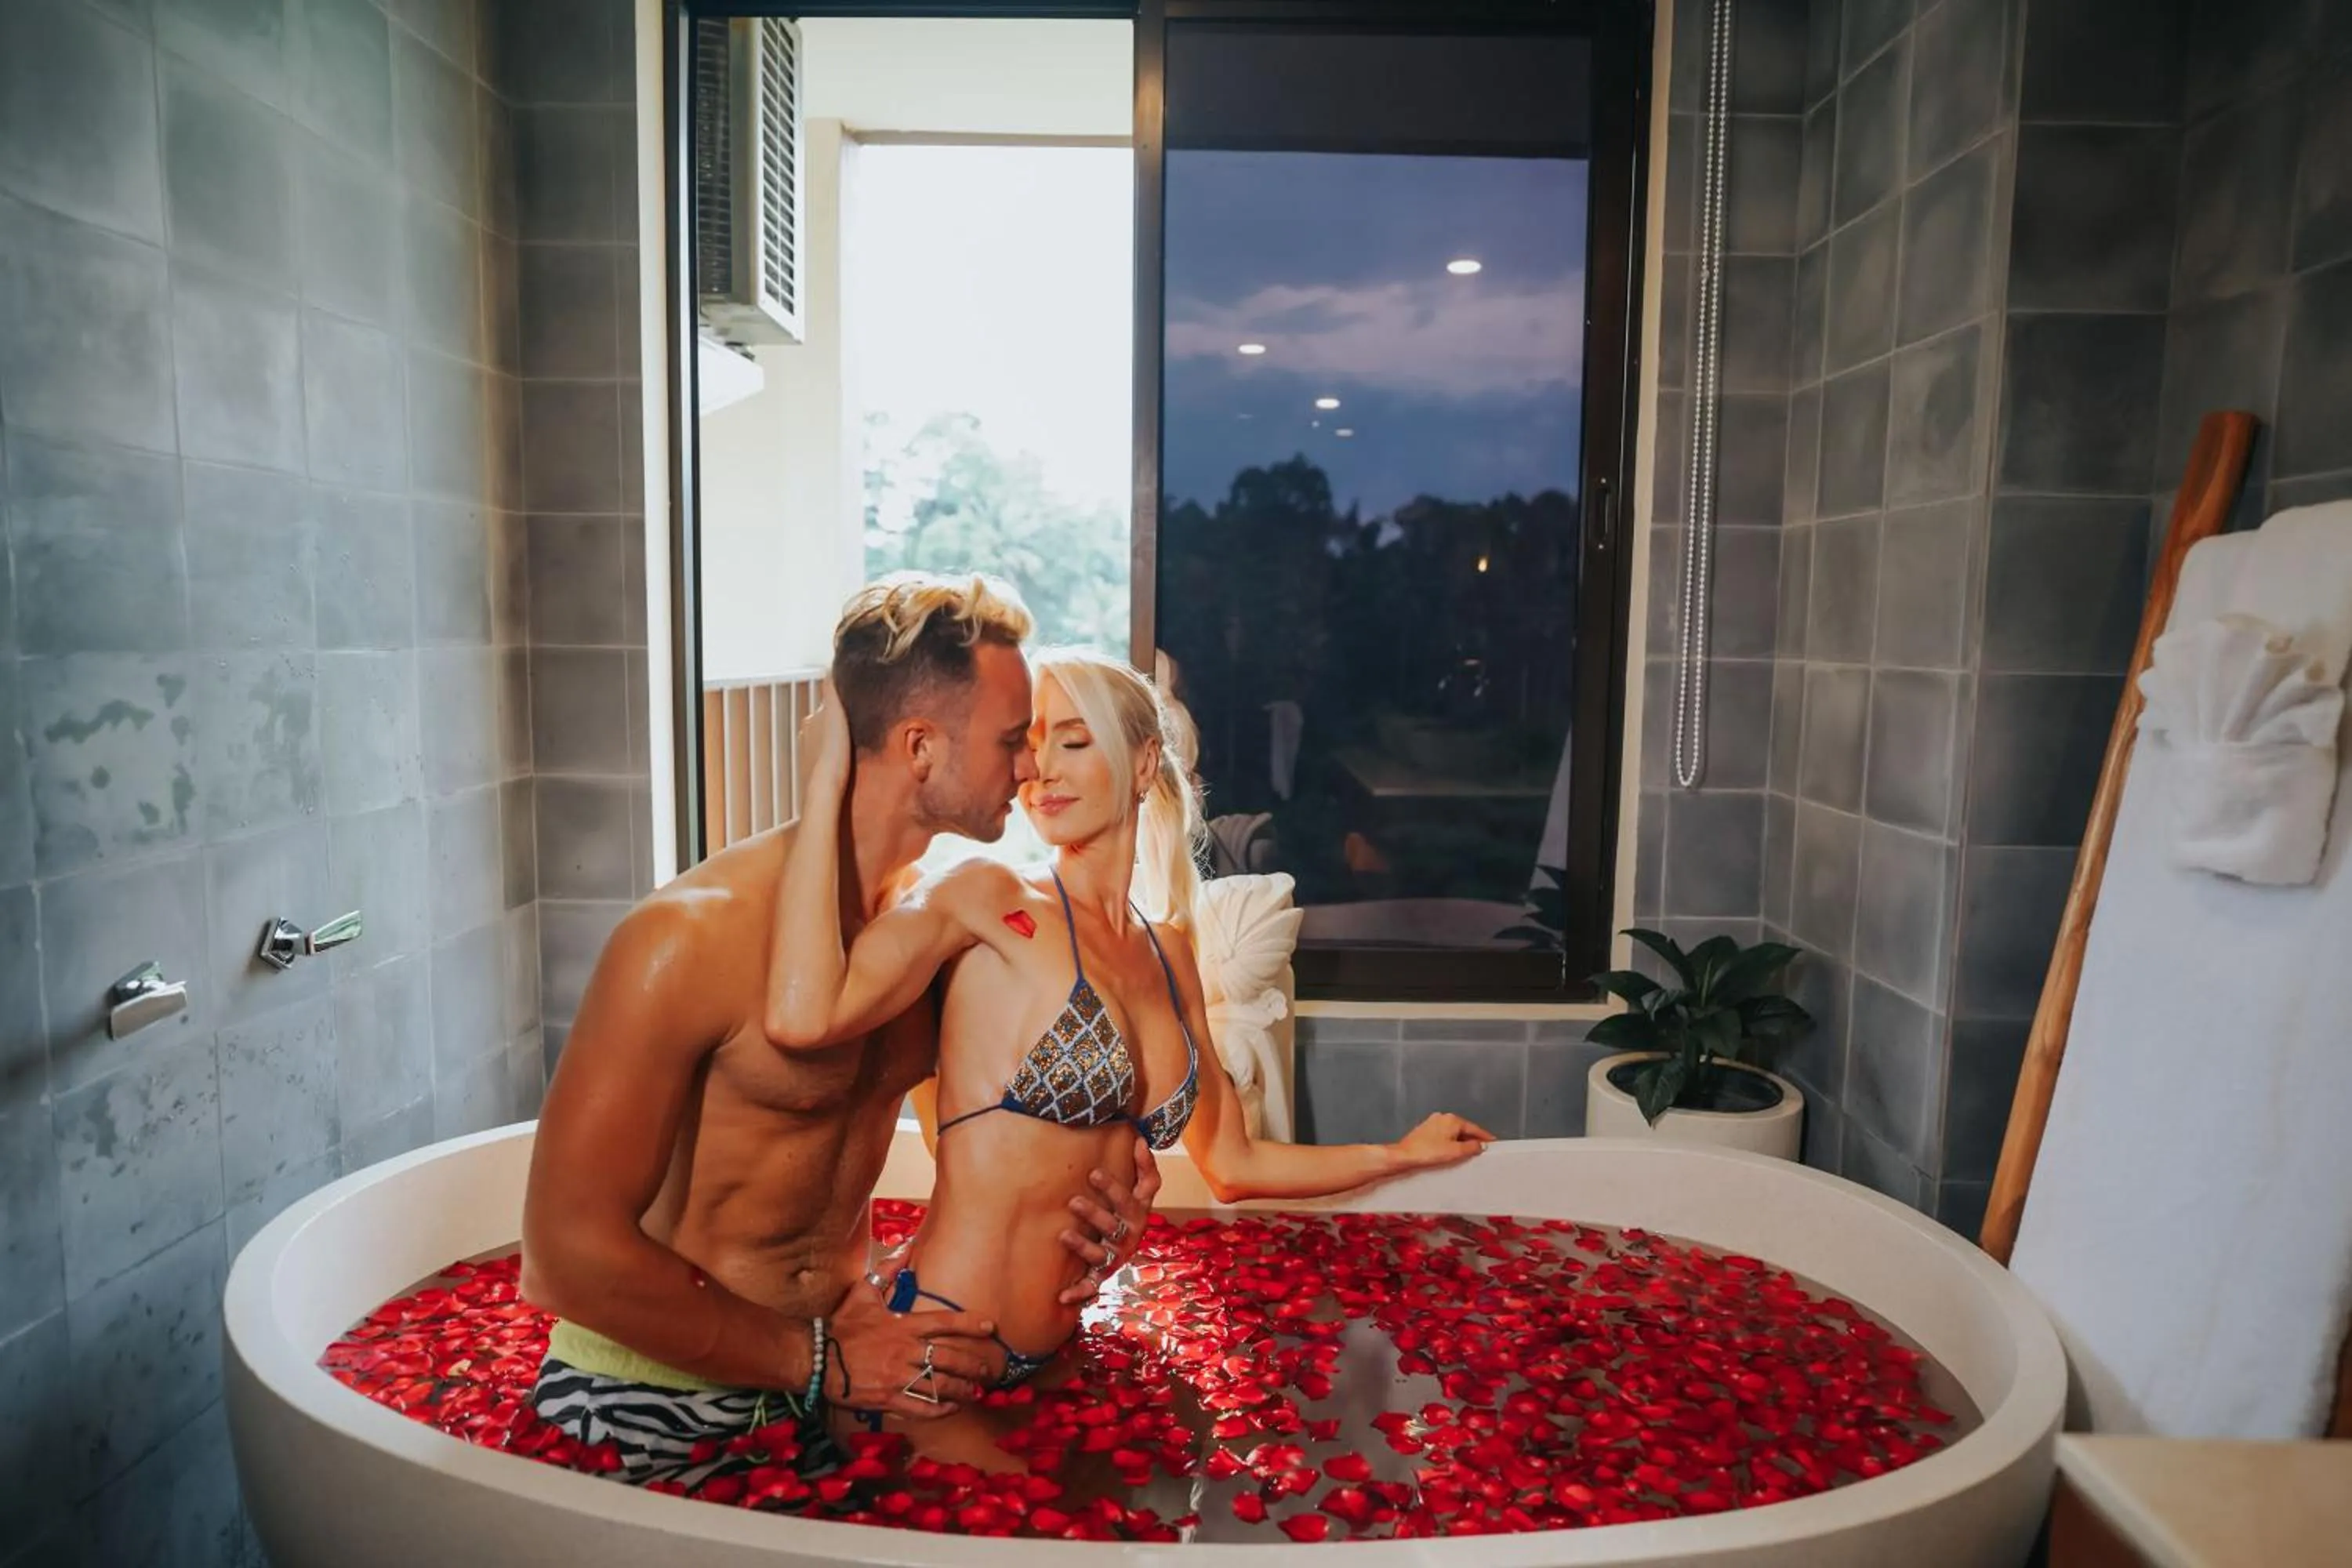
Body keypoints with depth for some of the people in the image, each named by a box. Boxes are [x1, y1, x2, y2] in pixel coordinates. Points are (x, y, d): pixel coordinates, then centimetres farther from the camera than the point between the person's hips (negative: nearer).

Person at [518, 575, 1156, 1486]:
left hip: (846, 1366, 5)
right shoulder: (691, 936, -23)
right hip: (653, 1403, -5)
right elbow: (569, 1251, -21)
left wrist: (1083, 1185, -6)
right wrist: (820, 1362, -18)